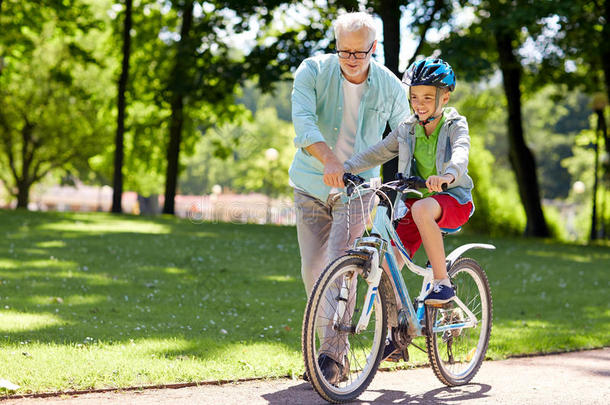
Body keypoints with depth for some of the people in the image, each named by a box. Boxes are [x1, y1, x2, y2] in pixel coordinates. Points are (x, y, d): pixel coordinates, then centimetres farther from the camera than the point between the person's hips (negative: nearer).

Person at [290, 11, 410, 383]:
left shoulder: (390, 86, -6)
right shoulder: (313, 71, -11)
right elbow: (303, 121, -26)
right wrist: (329, 159, -43)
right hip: (311, 186, 1)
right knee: (312, 269, 3)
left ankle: (333, 356, -11)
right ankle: (334, 345, 20)